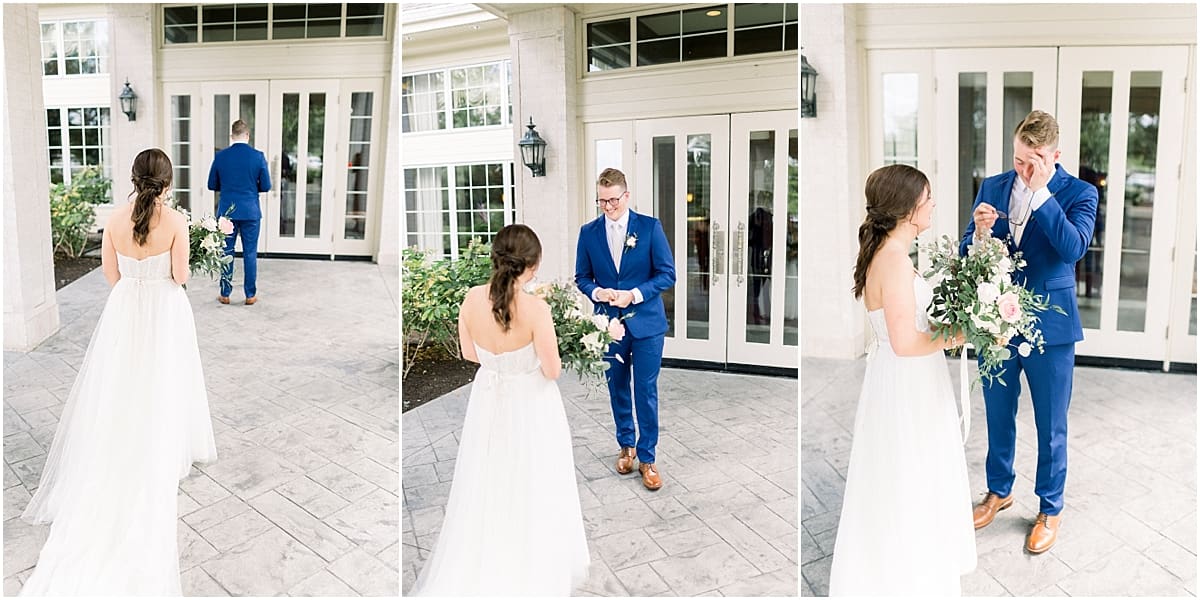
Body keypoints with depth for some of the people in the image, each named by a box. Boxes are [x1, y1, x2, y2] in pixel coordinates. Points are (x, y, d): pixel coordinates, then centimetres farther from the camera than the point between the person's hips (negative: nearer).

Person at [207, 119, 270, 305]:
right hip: (251, 211, -1)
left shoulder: (220, 156, -2)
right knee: (250, 253, 6)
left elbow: (212, 185, 4)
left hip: (227, 211, 1)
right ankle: (250, 295, 10)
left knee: (226, 252, 9)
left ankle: (225, 294, 14)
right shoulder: (258, 156, -7)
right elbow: (266, 186, -4)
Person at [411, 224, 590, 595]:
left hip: (488, 398, 4)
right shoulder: (536, 309, -26)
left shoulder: (471, 299, -13)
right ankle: (532, 570, 33)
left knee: (487, 482, 23)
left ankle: (475, 569, 40)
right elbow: (552, 371, -18)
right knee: (529, 487, 15)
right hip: (530, 406, -4)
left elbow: (469, 355, 1)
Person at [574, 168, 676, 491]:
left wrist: (634, 294, -18)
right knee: (618, 389, 14)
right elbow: (582, 277, 7)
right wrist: (597, 292, -15)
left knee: (646, 391, 1)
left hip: (646, 322, -2)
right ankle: (626, 446, 33)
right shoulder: (588, 232, 2)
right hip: (609, 323, 3)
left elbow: (667, 274, -6)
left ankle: (646, 457, 14)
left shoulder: (650, 227, -5)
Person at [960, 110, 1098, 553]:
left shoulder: (1079, 193, -7)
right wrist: (979, 233, -21)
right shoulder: (992, 188, 1)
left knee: (1051, 427, 11)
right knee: (998, 417, 18)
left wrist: (1041, 192, -24)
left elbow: (1073, 248, -23)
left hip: (1050, 327, -3)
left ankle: (1050, 509, 31)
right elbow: (968, 255, 1)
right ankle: (999, 491, 40)